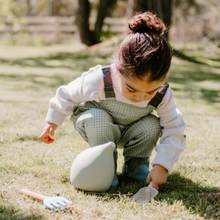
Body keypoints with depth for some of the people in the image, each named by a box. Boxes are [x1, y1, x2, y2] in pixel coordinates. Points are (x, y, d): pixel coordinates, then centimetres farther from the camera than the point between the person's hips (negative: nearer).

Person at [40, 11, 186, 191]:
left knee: (151, 124, -30)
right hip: (96, 127, -2)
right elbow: (67, 95, -18)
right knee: (98, 117, -37)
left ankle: (136, 164, -3)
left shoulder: (162, 95, -31)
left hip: (131, 133, 2)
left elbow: (174, 131, -25)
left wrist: (162, 166, -35)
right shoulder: (98, 82, -38)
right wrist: (53, 122, -4)